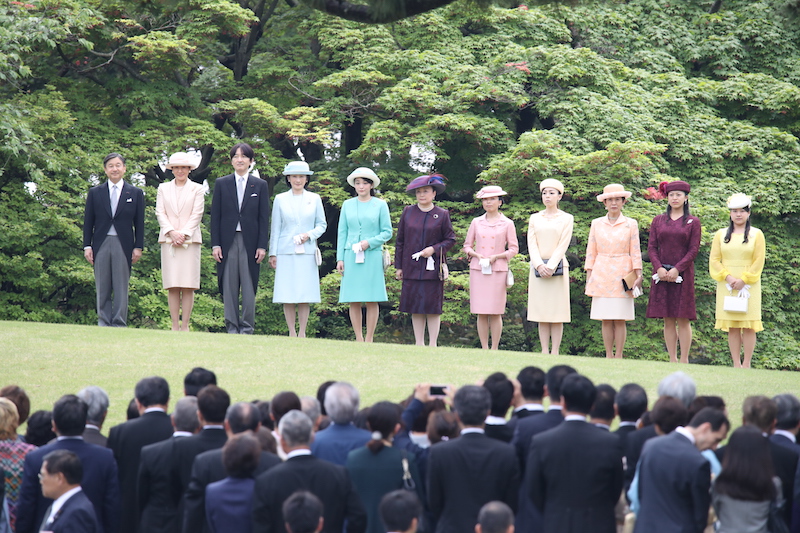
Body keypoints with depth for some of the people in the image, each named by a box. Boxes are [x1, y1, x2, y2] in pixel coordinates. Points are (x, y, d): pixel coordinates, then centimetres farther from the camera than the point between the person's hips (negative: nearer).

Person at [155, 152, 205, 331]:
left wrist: (183, 235, -10)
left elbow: (197, 214, 1)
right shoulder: (163, 188, 14)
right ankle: (175, 325, -2)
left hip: (190, 240, -2)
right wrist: (172, 233, -9)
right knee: (172, 286, -3)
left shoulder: (197, 189, 9)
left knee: (188, 286, -6)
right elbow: (160, 213, 6)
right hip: (168, 241, 2)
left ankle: (185, 325, -5)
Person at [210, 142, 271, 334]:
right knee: (229, 286, 1)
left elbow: (264, 218, 5)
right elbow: (215, 216, 6)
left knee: (249, 287, -1)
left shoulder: (260, 185, 8)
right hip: (228, 241, 1)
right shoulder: (221, 184, 8)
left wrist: (262, 246, -3)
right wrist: (215, 244, -2)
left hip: (250, 241, -1)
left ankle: (247, 328, 3)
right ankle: (232, 327, 5)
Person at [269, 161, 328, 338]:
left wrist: (309, 234, -8)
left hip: (307, 253, 0)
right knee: (287, 296, -3)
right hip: (286, 253, 0)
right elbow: (275, 228, 9)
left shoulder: (314, 199, 10)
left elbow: (322, 224, 12)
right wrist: (273, 253, 5)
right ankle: (291, 333, 2)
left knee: (305, 296, -2)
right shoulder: (280, 199, 9)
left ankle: (302, 333, 3)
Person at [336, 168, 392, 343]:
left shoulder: (380, 205, 5)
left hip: (372, 256, -2)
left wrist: (370, 242, -12)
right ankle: (359, 339, 4)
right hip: (351, 256, 2)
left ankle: (369, 339, 2)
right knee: (353, 301, -1)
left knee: (371, 300, -3)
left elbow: (387, 232, 4)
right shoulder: (347, 205, 12)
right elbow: (342, 233, 12)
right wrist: (339, 258, 5)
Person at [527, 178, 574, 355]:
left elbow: (563, 245, -4)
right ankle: (544, 351, 4)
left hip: (558, 267, -3)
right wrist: (539, 266, -11)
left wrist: (551, 266, -15)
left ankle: (555, 352, -3)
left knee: (557, 313, -4)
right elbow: (531, 244, 4)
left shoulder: (566, 218, 4)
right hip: (538, 267, 3)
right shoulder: (534, 218, 12)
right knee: (541, 313, 2)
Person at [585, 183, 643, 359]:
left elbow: (635, 252, 3)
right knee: (606, 320, 1)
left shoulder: (631, 224, 5)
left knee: (620, 319, -3)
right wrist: (588, 277, 3)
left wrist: (638, 276, -5)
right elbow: (591, 252, 9)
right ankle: (608, 356, 6)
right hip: (601, 276, 1)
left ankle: (618, 356, 1)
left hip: (622, 276, -1)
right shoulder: (596, 224, 9)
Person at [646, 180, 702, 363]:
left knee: (683, 320, -3)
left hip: (683, 275, -3)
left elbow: (694, 250, -2)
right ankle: (672, 359, 7)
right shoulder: (658, 221, 11)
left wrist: (677, 269, -13)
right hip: (662, 275, 3)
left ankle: (684, 360, -1)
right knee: (668, 320, 3)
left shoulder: (693, 222, 4)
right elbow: (652, 247, 6)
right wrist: (659, 268, -9)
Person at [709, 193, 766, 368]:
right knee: (732, 327, -1)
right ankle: (736, 364, 2)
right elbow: (714, 260, 4)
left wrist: (744, 280, -11)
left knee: (748, 326, -5)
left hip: (748, 285, -2)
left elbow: (758, 261, -1)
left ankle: (746, 364, -2)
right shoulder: (721, 234, 10)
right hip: (727, 286, 2)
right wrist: (728, 278, -10)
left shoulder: (756, 234, 5)